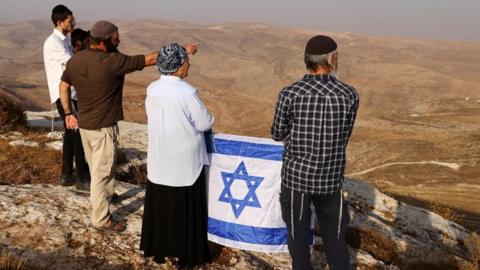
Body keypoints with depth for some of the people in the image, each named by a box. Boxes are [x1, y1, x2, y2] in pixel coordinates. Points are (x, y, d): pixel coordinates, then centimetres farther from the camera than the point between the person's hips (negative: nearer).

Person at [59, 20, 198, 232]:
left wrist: (68, 113, 19)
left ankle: (102, 196, 43)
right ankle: (101, 219, 15)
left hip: (84, 124, 7)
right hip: (103, 127, -7)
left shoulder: (75, 60, 0)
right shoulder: (112, 62, -22)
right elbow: (150, 59, -18)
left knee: (96, 169, 23)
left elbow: (63, 87, 10)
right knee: (102, 172, 4)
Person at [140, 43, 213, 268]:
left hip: (159, 160, 5)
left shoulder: (151, 89, -2)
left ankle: (158, 249, 29)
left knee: (159, 205, 15)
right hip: (185, 161, -5)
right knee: (185, 208, 7)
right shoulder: (187, 92, -19)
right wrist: (191, 121, 10)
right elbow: (205, 123, -12)